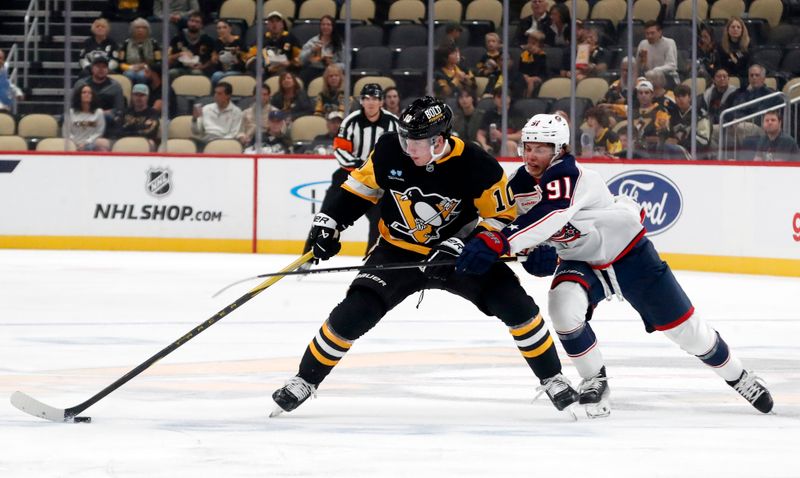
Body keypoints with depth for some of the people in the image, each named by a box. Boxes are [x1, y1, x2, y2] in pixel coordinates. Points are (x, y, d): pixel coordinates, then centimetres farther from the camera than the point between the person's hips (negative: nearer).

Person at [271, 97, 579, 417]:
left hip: (458, 253, -1)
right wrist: (328, 222, -5)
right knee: (354, 312, -16)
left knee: (516, 305, -15)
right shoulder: (390, 151, -15)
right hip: (399, 251, 1)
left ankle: (552, 379, 5)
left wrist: (461, 247, -26)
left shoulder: (476, 166, -23)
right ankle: (304, 381, 2)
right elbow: (360, 187, 3)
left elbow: (503, 218, -15)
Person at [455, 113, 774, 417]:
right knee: (564, 307, -27)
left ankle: (737, 376, 26)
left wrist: (497, 242, -60)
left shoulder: (571, 176, -32)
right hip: (580, 263, 5)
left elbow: (548, 217, -50)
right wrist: (537, 251, -8)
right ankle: (595, 382, -6)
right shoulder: (519, 185, -7)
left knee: (683, 326, 2)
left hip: (628, 254, -5)